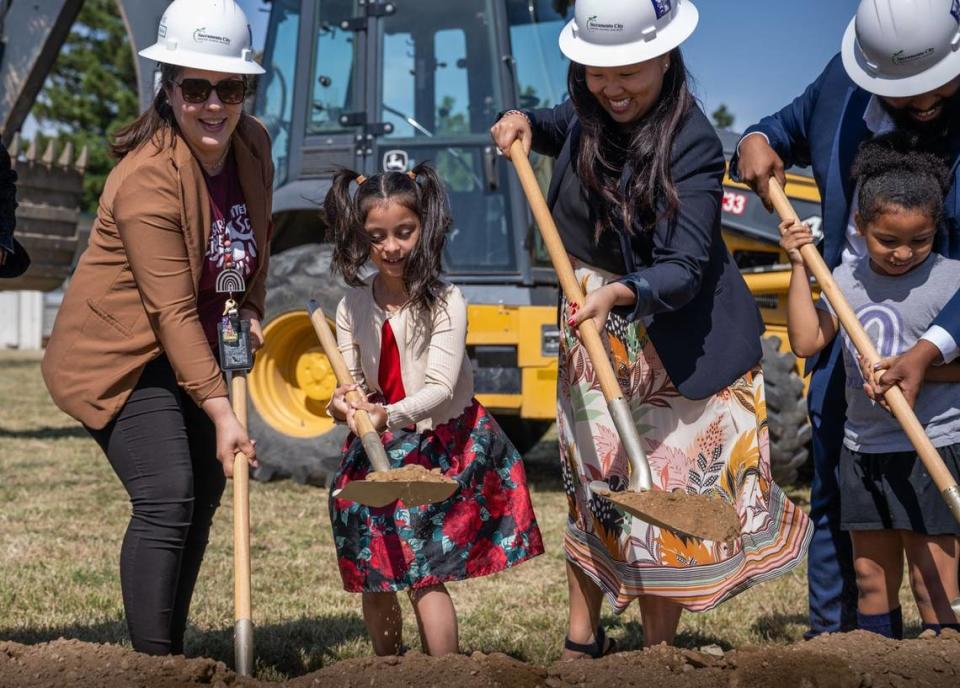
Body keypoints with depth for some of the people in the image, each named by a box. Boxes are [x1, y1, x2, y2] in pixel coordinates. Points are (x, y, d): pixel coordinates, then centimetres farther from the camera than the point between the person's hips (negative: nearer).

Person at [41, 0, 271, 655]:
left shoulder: (254, 143, -5)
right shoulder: (147, 180, -29)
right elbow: (173, 313, -30)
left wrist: (252, 310, 10)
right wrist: (221, 412, -31)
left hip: (188, 350, 9)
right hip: (120, 355, -9)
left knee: (204, 494, 12)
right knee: (167, 500, -19)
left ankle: (173, 650, 25)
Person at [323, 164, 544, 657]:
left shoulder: (445, 302, -13)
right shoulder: (354, 306, 2)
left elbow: (440, 386, -20)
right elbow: (351, 378, 4)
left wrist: (391, 415, -37)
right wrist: (344, 401, -20)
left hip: (441, 445, -5)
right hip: (377, 451, 5)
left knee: (425, 574, -11)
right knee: (373, 578, 9)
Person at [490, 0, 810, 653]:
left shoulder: (693, 143, -23)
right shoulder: (588, 115, -3)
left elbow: (683, 269, -30)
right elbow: (564, 128, 24)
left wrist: (622, 294, -49)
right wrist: (524, 122, 2)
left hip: (672, 341, -6)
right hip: (592, 331, 7)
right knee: (589, 483, 15)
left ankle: (659, 651, 14)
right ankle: (582, 638, 29)